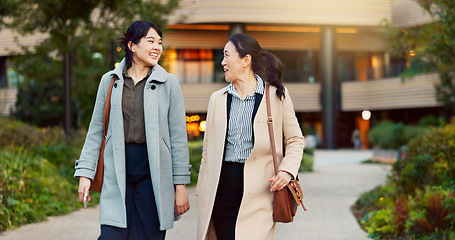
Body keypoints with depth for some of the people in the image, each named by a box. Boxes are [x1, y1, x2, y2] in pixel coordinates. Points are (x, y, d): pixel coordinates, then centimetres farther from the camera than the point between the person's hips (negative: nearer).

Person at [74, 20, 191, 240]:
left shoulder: (169, 83, 3)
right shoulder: (109, 81, 8)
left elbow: (178, 137, 2)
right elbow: (96, 131, 12)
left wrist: (180, 185, -1)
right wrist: (85, 172, 4)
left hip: (154, 174, -1)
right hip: (118, 174, 1)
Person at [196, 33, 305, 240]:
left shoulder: (277, 95, 4)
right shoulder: (217, 99, 13)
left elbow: (295, 140, 9)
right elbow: (208, 149, 16)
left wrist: (287, 170, -8)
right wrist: (202, 191, 12)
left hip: (257, 191, -3)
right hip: (222, 188, 3)